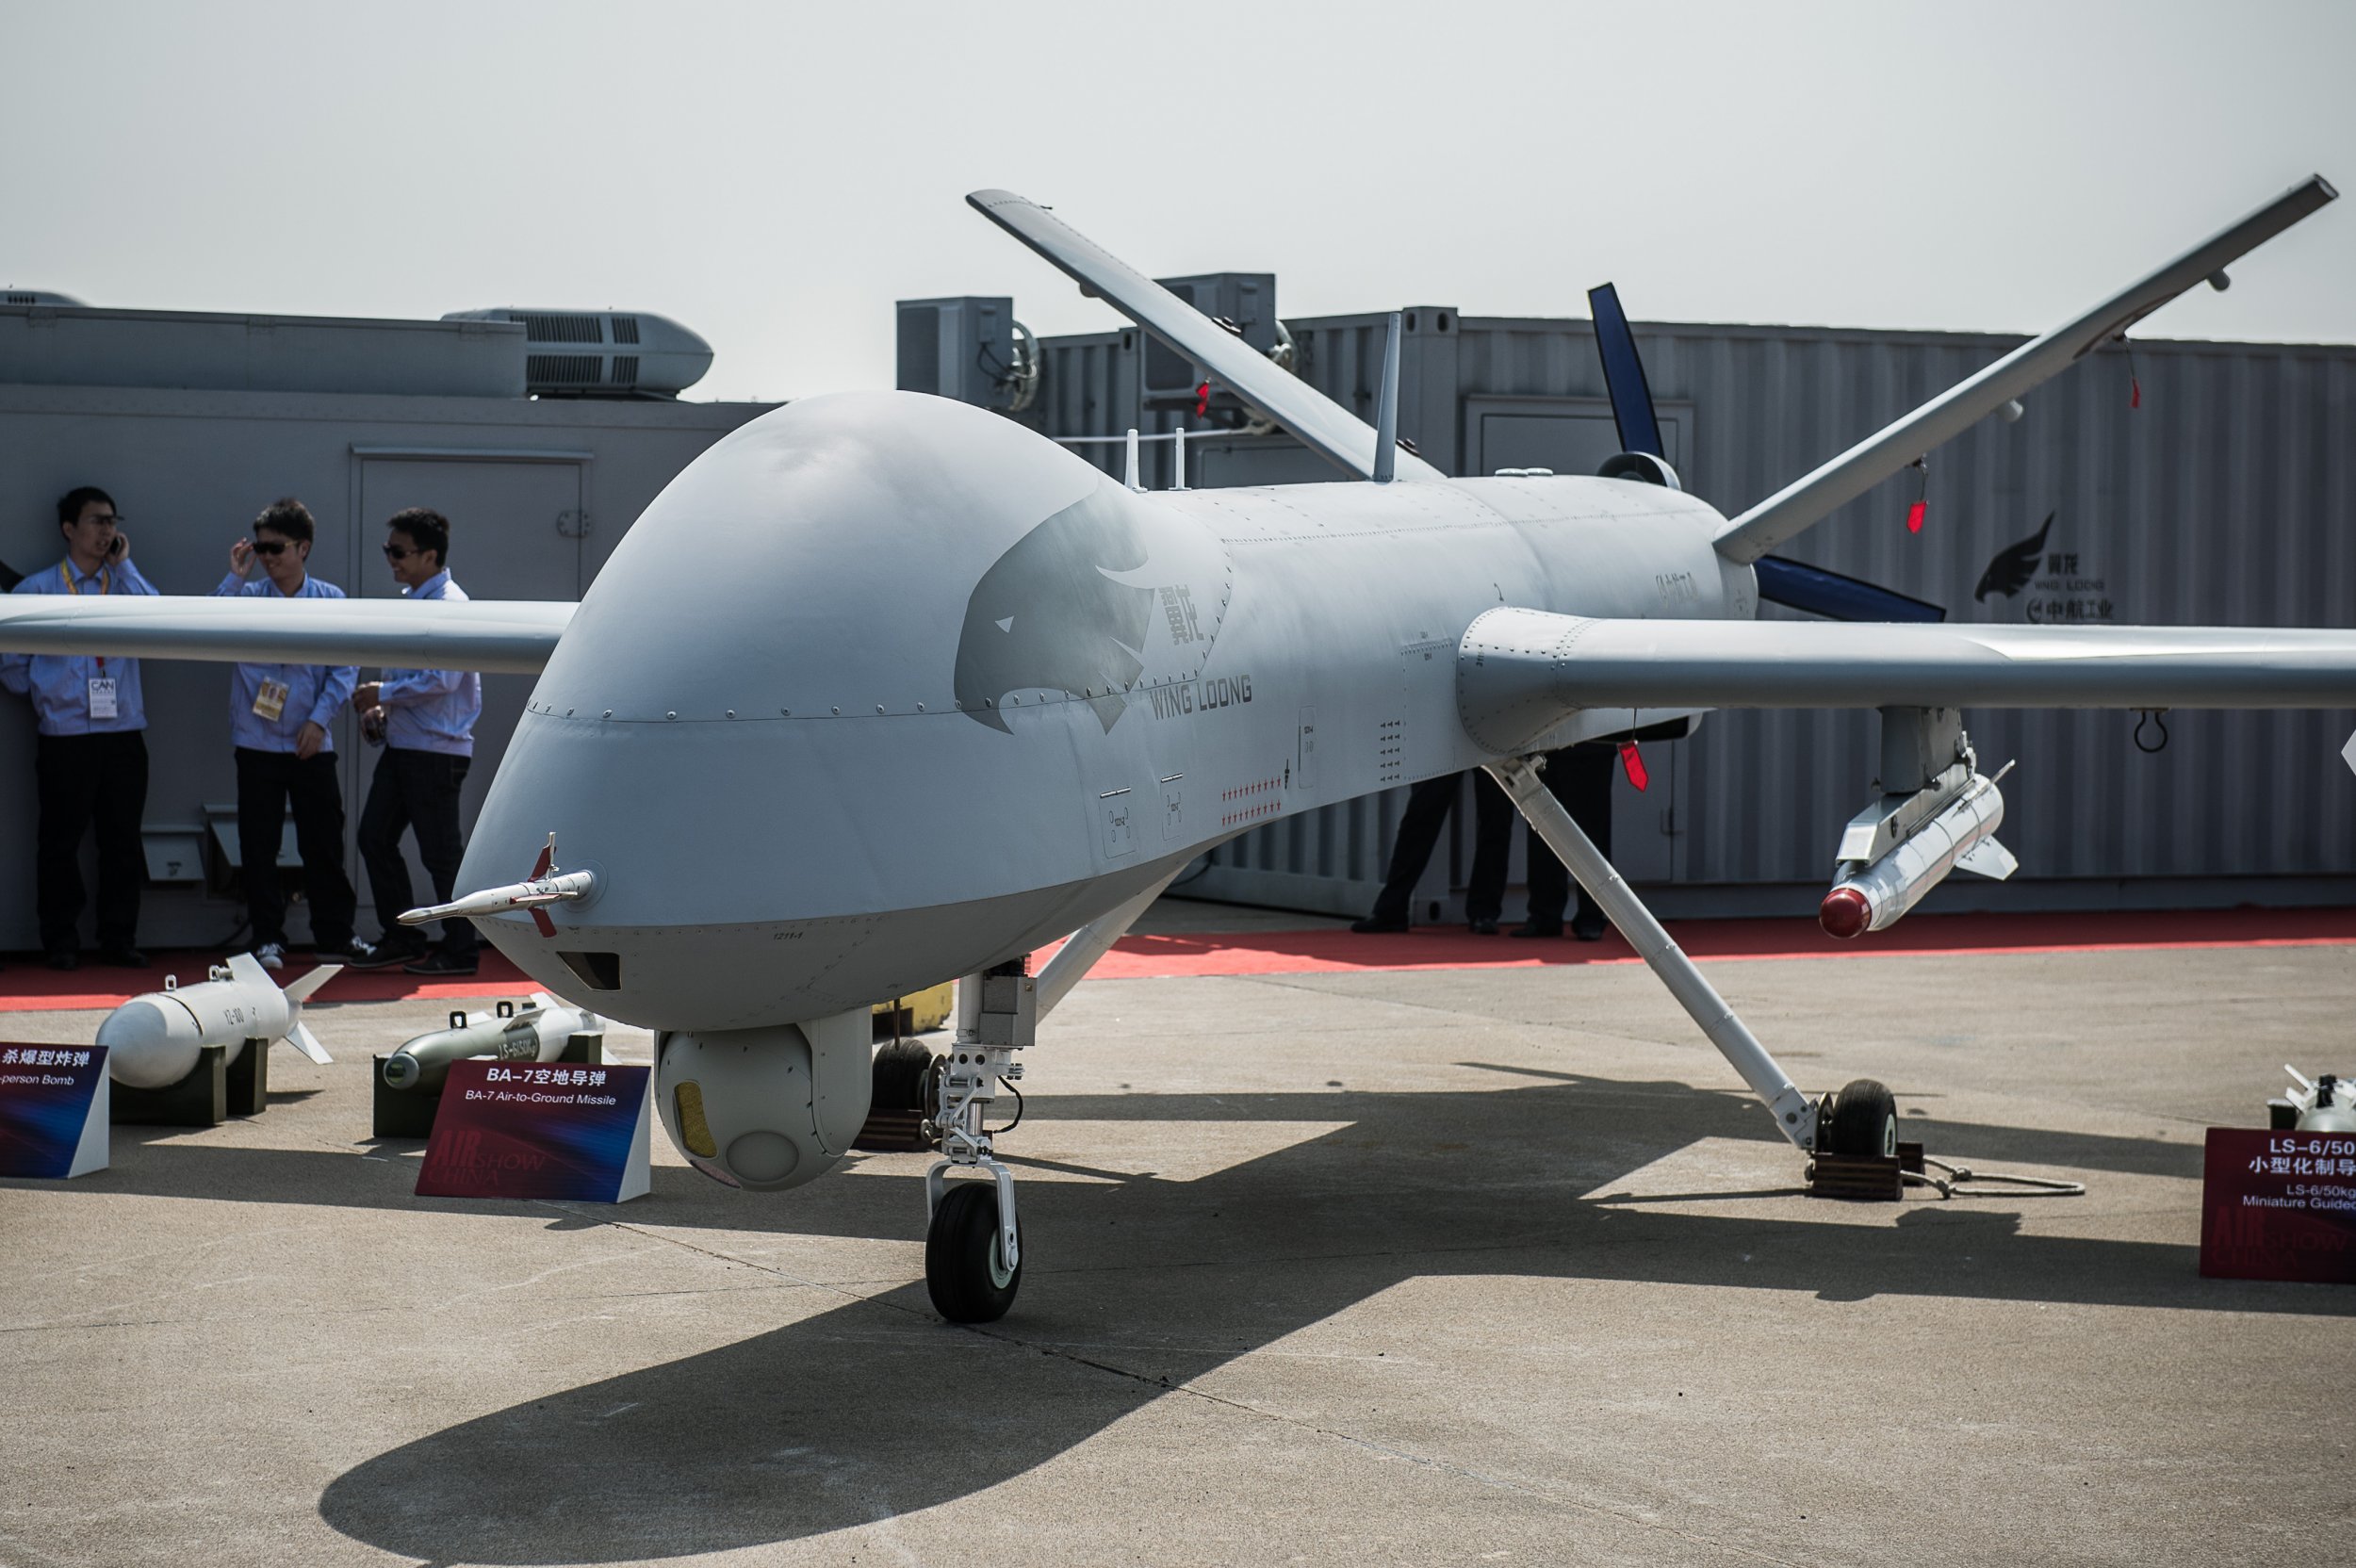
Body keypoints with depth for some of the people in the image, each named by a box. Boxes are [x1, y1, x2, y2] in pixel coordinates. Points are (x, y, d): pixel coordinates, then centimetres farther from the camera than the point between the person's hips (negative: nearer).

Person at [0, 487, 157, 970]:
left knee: (123, 841, 4)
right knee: (61, 842, 1)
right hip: (64, 736, -2)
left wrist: (124, 566, -7)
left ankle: (120, 939, 13)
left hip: (123, 735, 2)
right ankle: (61, 942, 9)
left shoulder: (126, 584, 11)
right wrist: (41, 696, 10)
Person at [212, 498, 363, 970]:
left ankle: (334, 938, 12)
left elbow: (344, 667, 1)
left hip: (311, 743, 0)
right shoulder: (247, 596, 3)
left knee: (324, 843, 3)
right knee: (259, 846, 2)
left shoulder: (330, 600, 3)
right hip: (258, 743, 0)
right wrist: (234, 578, -13)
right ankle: (267, 939, 11)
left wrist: (320, 719, -9)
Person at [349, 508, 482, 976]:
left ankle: (459, 950, 7)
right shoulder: (410, 601, 14)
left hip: (437, 749, -10)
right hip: (402, 742, 10)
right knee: (375, 837, 10)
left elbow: (443, 678, -23)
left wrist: (384, 694, -14)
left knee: (440, 851, -3)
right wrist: (384, 709, 9)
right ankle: (400, 939, 19)